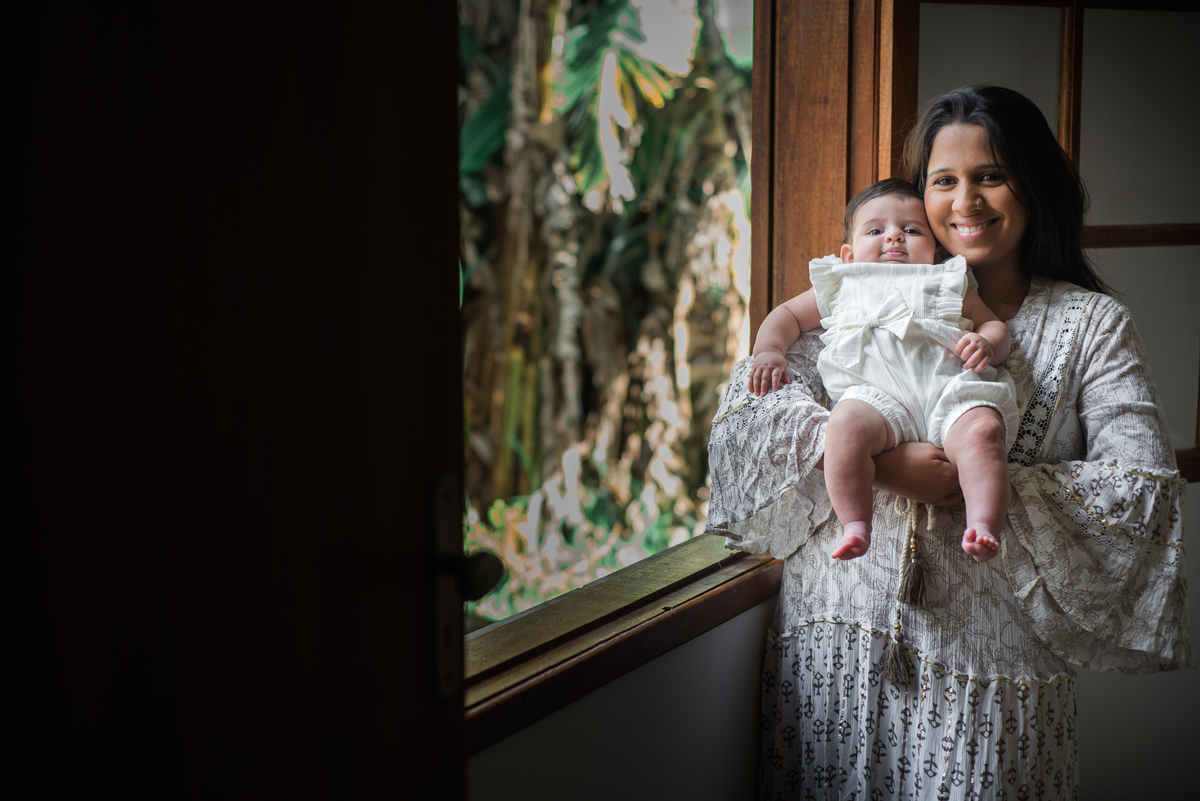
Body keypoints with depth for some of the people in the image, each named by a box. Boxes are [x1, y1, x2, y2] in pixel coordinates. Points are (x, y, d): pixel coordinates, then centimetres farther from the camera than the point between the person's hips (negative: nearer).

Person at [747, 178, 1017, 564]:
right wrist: (769, 350, 14)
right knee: (847, 422, -36)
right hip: (877, 394, -1)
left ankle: (982, 526, -41)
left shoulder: (949, 282, 35)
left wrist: (987, 345, 4)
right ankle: (855, 526, -36)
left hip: (950, 388, 1)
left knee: (982, 430, -33)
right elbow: (789, 315, 37)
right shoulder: (840, 285, 36)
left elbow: (995, 325, 30)